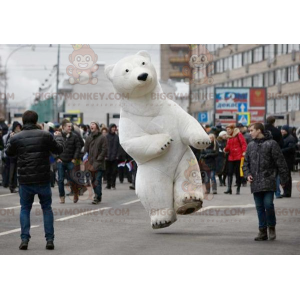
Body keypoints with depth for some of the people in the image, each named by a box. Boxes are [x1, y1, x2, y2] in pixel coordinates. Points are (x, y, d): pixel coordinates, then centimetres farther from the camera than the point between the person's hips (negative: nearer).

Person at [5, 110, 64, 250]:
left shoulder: (15, 138, -5)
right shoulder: (45, 135, -7)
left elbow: (8, 152, 13)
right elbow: (59, 149, 6)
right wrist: (58, 138, 27)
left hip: (25, 181, 0)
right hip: (43, 180, 0)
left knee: (25, 209, 14)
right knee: (47, 208, 13)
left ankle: (24, 239, 4)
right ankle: (49, 240, 8)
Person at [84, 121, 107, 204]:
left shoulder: (102, 137, -1)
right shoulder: (88, 138, 14)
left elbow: (104, 150, -5)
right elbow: (86, 150, 16)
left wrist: (98, 159, -12)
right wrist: (86, 159, 2)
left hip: (99, 163, -5)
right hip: (90, 163, 5)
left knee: (97, 181, -11)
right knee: (93, 181, 7)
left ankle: (97, 197, -11)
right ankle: (97, 196, 16)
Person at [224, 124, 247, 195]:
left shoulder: (238, 135, -3)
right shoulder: (229, 137, 17)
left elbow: (244, 143, -11)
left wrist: (244, 152, -22)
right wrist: (226, 149, -2)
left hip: (238, 157, -6)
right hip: (231, 157, 6)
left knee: (238, 173, -1)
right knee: (230, 172, -2)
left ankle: (238, 189, 6)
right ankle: (229, 188, -3)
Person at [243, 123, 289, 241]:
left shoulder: (271, 144, -3)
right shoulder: (251, 146, 14)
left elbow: (280, 162, -3)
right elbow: (246, 162, 21)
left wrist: (283, 178, -6)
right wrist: (247, 174, 2)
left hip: (268, 180, -5)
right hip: (255, 182, 5)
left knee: (268, 204, -13)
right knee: (259, 207, 6)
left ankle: (271, 227, 7)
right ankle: (262, 231, 11)